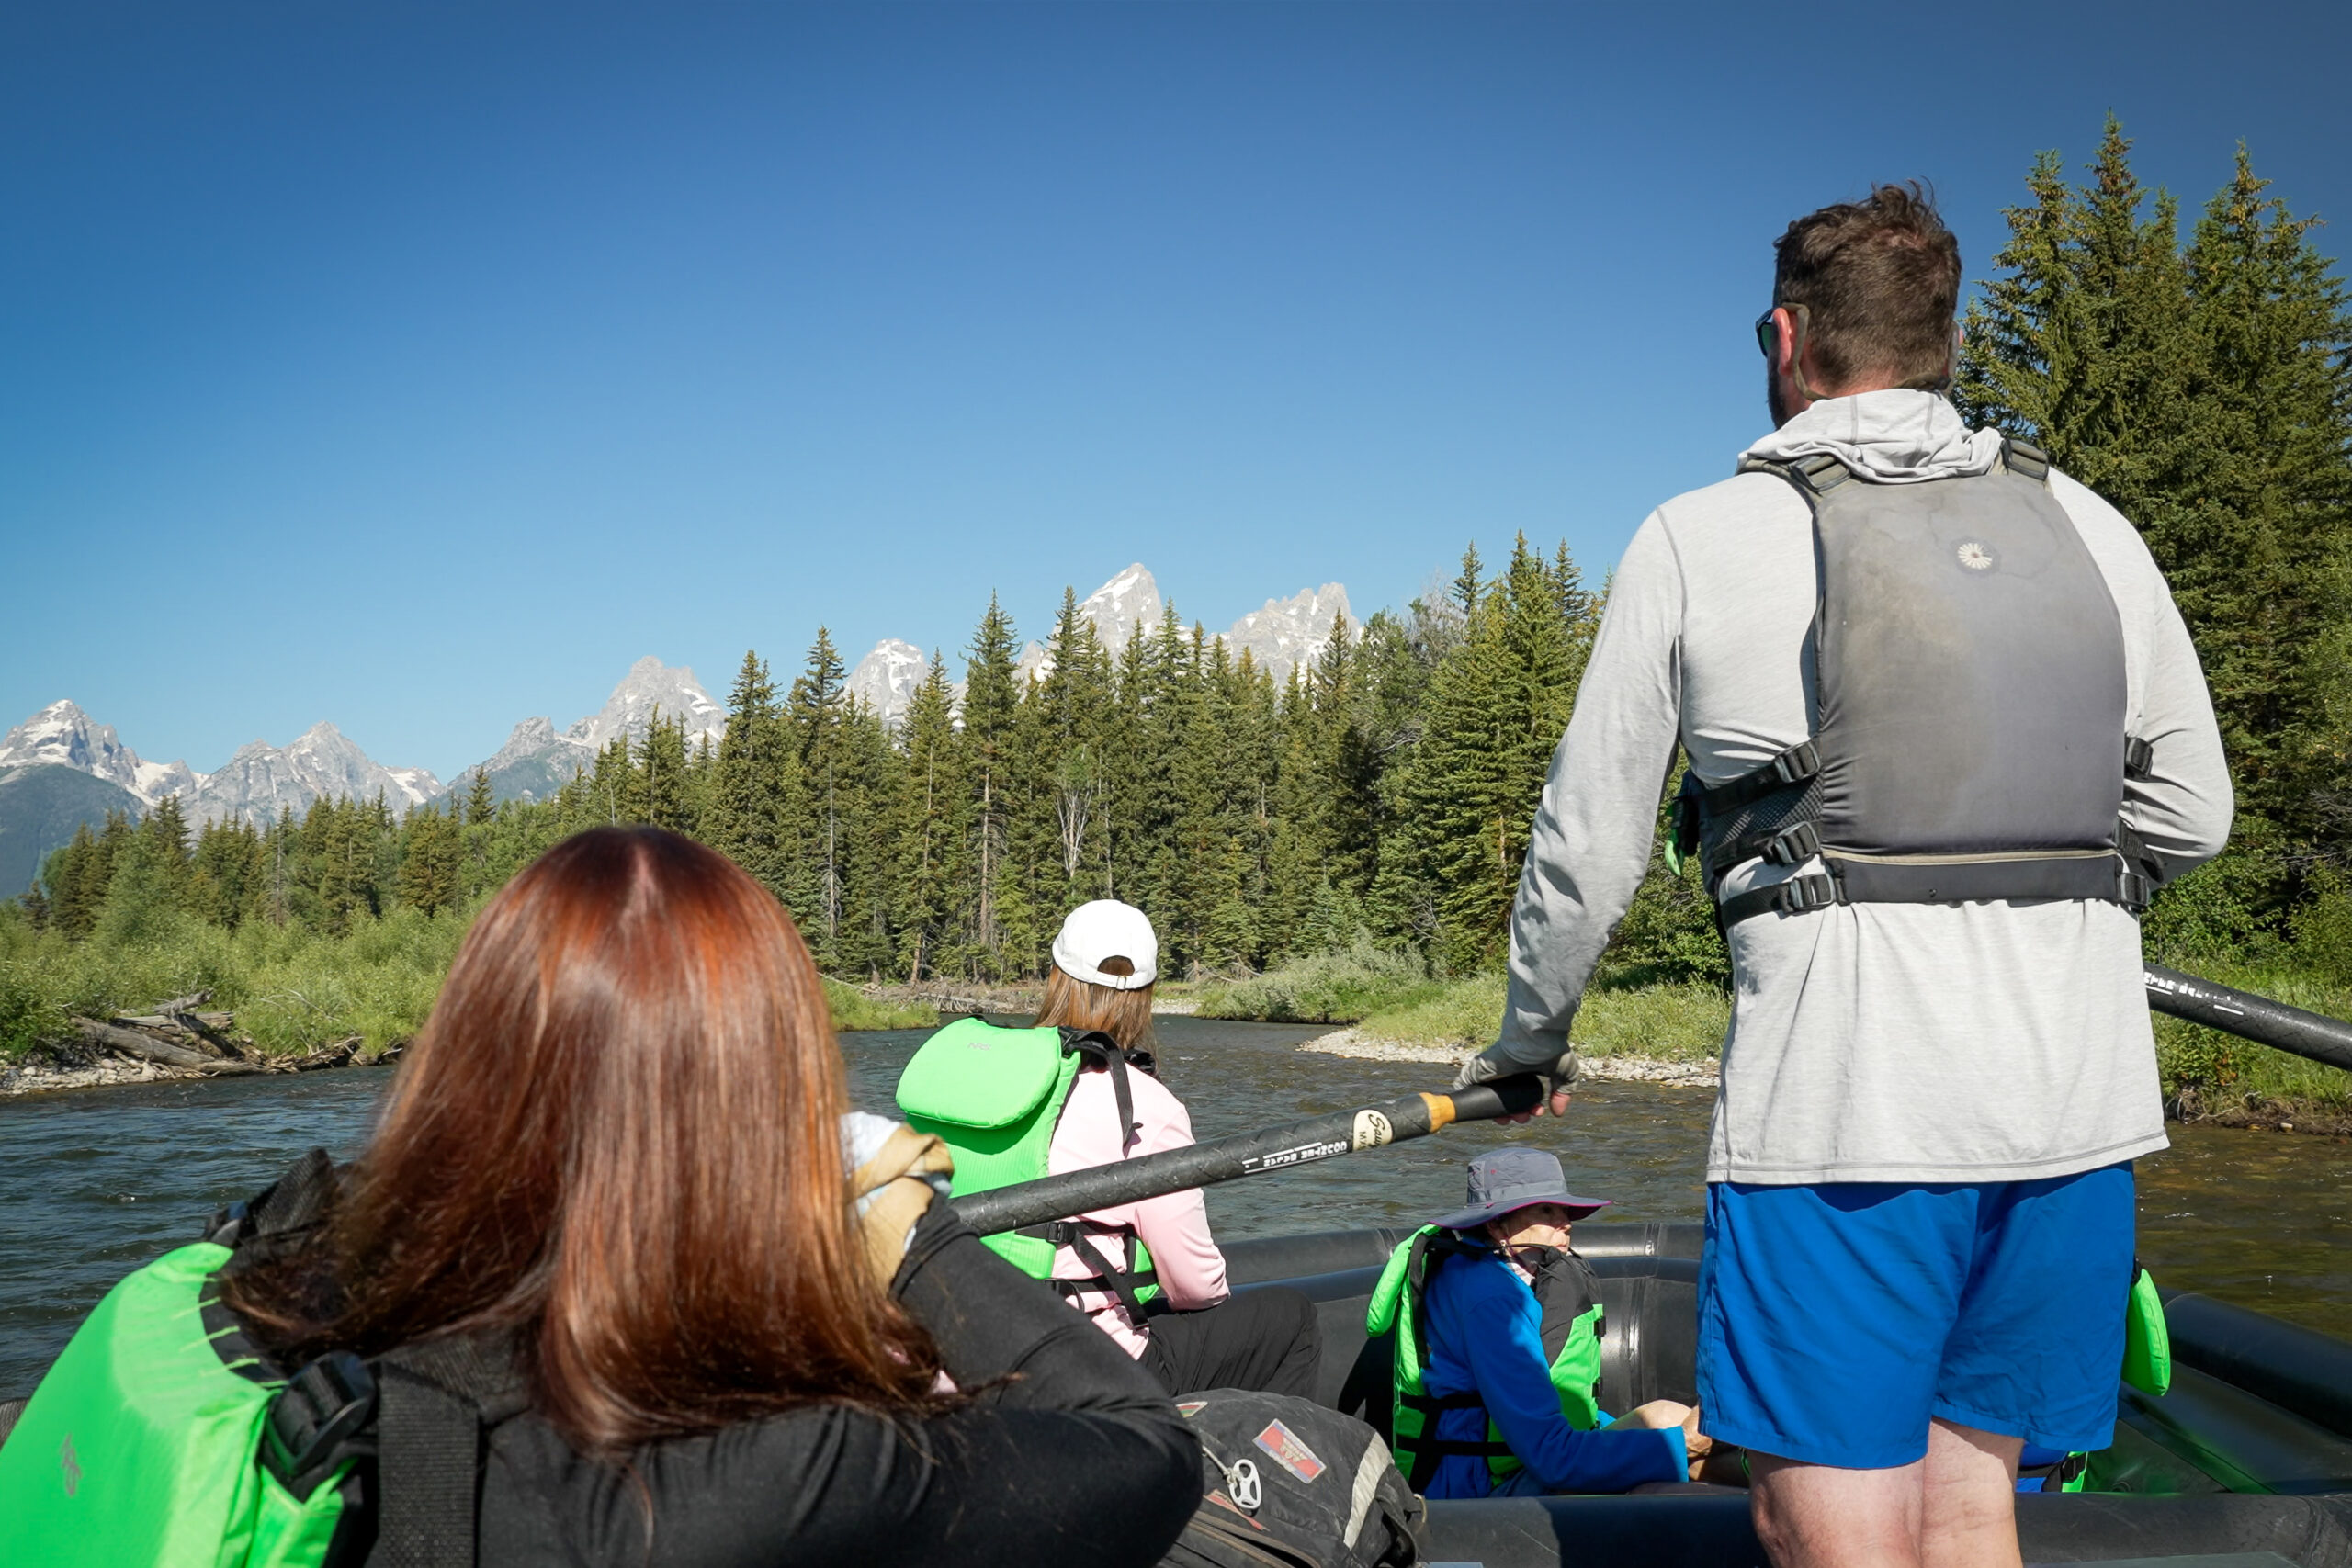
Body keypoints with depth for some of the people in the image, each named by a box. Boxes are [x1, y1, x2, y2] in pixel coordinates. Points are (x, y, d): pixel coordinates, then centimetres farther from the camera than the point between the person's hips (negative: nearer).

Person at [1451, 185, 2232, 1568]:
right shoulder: (2087, 527, 12)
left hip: (1848, 1091, -5)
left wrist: (1531, 1038, 21)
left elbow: (1589, 846, 5)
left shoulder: (1698, 538, 1)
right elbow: (2190, 814, 17)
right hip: (2086, 1091, 5)